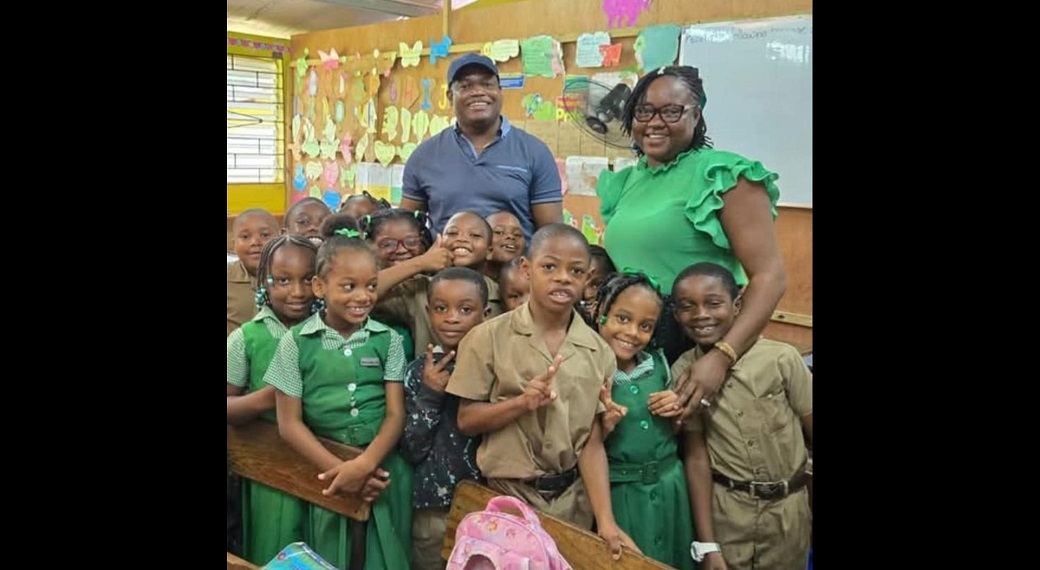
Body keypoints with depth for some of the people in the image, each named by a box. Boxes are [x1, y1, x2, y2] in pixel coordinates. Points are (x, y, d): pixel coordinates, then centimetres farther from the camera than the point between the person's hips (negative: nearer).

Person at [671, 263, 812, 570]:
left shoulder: (782, 358, -17)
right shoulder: (681, 373, -11)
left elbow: (811, 434, -6)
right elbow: (696, 456, -7)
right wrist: (707, 544, -7)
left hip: (788, 507, 0)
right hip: (725, 509, 1)